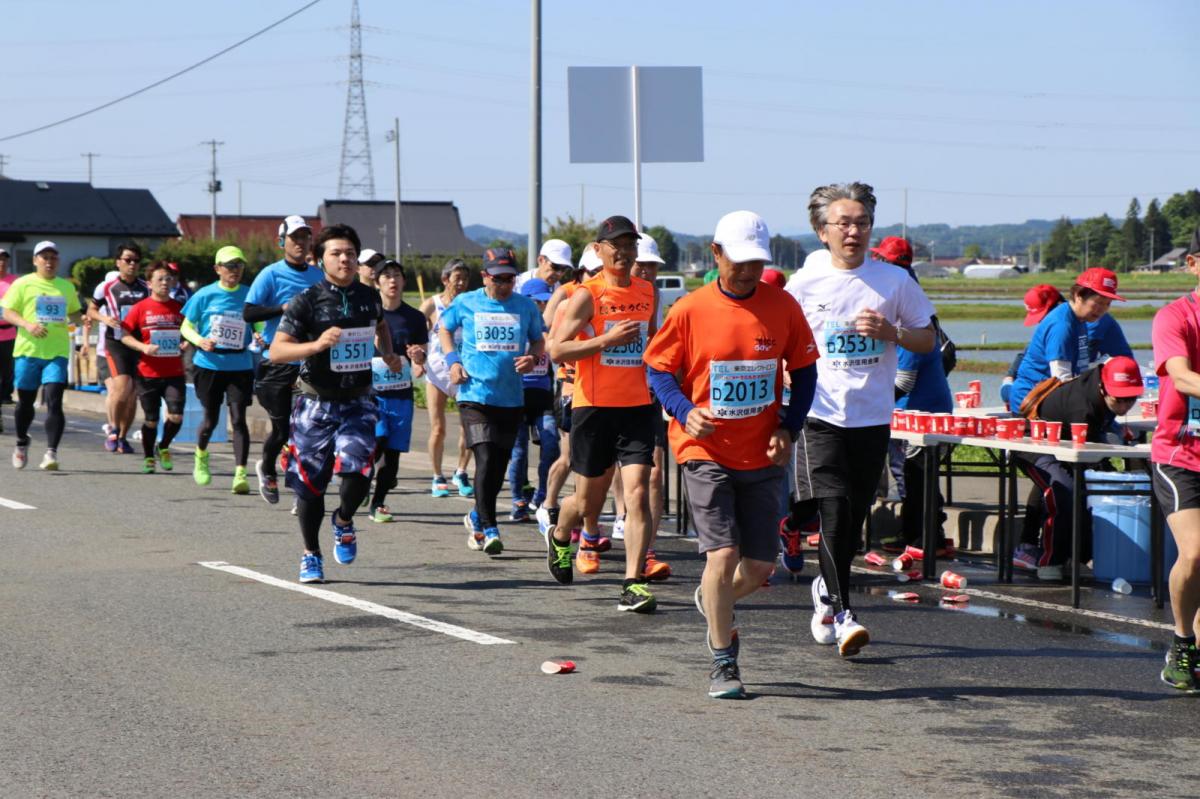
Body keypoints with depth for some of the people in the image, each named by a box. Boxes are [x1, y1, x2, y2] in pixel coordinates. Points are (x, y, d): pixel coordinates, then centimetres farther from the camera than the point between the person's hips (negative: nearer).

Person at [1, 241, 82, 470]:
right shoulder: (23, 284, 2)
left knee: (54, 402, -14)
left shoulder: (67, 287, 13)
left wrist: (76, 320, 1)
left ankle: (51, 452, -17)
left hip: (57, 353, 1)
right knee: (25, 401, 12)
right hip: (27, 351, -1)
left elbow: (75, 312, 25)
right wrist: (27, 324, -18)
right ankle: (22, 443, 36)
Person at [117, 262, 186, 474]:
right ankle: (148, 457, 25)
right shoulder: (141, 308, -2)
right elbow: (124, 335, -2)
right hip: (148, 374, -1)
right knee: (151, 419, 4)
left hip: (174, 373, 1)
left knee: (176, 417, -12)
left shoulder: (179, 308, 5)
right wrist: (143, 347, -16)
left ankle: (163, 448, 17)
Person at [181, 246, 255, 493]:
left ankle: (240, 474, -14)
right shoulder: (205, 295, -2)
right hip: (209, 364, 0)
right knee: (211, 419, 10)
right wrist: (200, 340, -15)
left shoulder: (249, 295, 2)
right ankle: (201, 456, 41)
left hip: (240, 366, 0)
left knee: (238, 419, -10)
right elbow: (186, 327, 5)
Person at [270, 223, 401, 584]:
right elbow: (276, 351, -16)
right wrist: (317, 344, -29)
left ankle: (343, 521, 14)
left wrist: (388, 355, 14)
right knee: (310, 482, 5)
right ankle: (311, 554, 25)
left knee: (357, 470, -18)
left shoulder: (369, 297, 5)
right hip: (317, 403, -2)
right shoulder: (306, 301, -9)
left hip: (358, 403, 2)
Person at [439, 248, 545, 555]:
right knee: (485, 459, -16)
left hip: (511, 399, 3)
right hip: (475, 395, -3)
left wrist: (532, 358, -4)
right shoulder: (465, 303, 1)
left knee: (499, 463, 11)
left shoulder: (526, 306, 6)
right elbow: (444, 328, 17)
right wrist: (453, 360, 2)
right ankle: (488, 529, -13)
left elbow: (538, 340, 18)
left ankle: (477, 518, 34)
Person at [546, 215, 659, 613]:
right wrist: (607, 339, -20)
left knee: (637, 493, -12)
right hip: (594, 405, -3)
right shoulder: (587, 295, -6)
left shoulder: (648, 292, 10)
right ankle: (559, 537, 43)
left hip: (638, 405, 3)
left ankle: (634, 583, -12)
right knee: (589, 501, 9)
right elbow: (557, 349, -12)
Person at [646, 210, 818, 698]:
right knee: (723, 555, -13)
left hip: (762, 456, 3)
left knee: (760, 567, 4)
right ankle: (723, 664, 1)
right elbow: (658, 370, 1)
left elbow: (804, 371, 10)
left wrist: (788, 428, -2)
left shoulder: (783, 308, -1)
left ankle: (714, 602, 38)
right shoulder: (690, 311, -7)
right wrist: (685, 412, -17)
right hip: (706, 452, -3)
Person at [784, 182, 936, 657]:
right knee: (834, 511, -15)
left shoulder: (894, 281, 4)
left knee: (855, 518, 8)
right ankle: (841, 613, -13)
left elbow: (927, 340, 10)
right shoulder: (805, 284, 1)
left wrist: (891, 332, -9)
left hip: (872, 417, 2)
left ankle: (826, 590, 32)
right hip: (820, 415, -2)